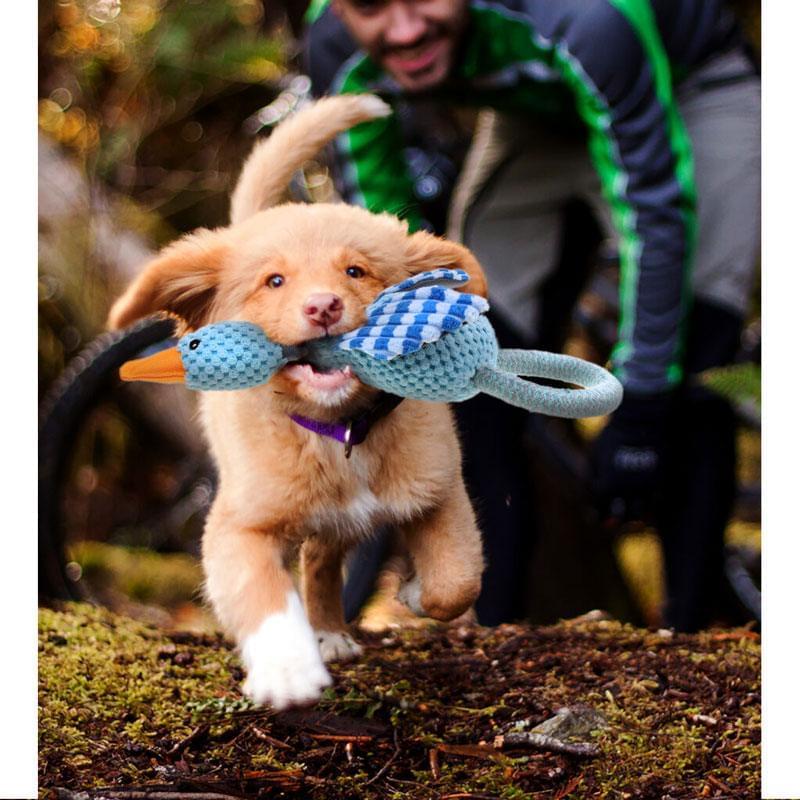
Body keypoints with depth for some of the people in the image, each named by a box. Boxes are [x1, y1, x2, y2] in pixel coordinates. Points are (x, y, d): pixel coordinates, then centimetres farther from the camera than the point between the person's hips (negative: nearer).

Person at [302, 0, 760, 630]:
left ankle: (688, 636, -6)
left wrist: (638, 412, -32)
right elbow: (378, 219, -11)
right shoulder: (339, 52, -27)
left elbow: (656, 212, -35)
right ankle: (488, 637, 3)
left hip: (687, 88, -4)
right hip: (533, 114, 4)